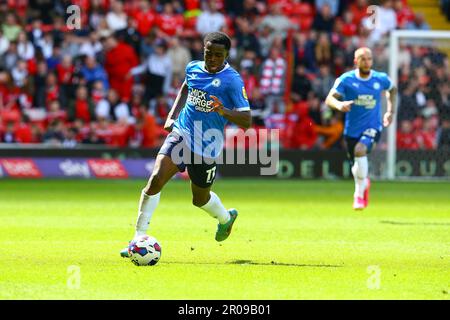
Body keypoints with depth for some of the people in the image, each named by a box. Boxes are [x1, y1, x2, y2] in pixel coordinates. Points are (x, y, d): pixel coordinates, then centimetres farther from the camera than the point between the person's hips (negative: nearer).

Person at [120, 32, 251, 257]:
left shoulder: (232, 80, -14)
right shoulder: (193, 68, 2)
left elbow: (246, 122, -17)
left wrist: (224, 111, -35)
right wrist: (172, 116, 16)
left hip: (206, 148, -3)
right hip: (180, 135, 3)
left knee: (200, 199, 14)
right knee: (156, 179, -19)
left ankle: (226, 218, 50)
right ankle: (139, 237, -13)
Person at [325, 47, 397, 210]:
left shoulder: (381, 79, -4)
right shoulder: (346, 79, -10)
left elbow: (392, 89, 19)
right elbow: (329, 99, -16)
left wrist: (390, 111, 11)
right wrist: (339, 104, -38)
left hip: (372, 126, -2)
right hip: (352, 129, 2)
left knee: (360, 150, -30)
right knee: (356, 166, 12)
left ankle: (359, 195, -18)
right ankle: (364, 183, 50)